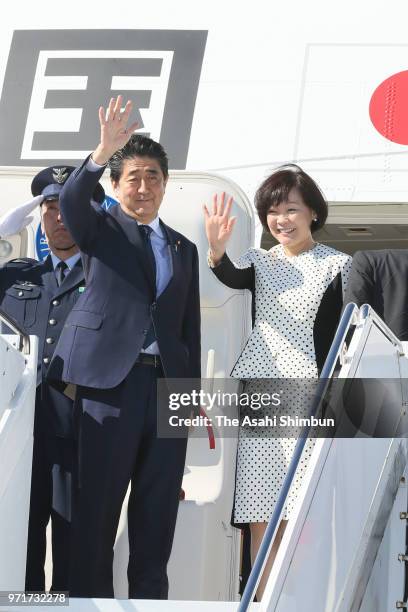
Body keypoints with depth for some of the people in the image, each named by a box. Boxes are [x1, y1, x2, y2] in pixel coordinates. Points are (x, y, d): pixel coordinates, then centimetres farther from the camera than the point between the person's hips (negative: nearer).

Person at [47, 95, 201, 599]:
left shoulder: (184, 249, 19)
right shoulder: (100, 229, 7)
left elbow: (190, 327, 18)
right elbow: (70, 200, -16)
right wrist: (102, 153, -33)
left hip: (168, 384, 4)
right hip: (109, 381, -4)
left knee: (158, 508, 4)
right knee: (96, 506, -5)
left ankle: (149, 597, 10)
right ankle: (90, 597, -1)